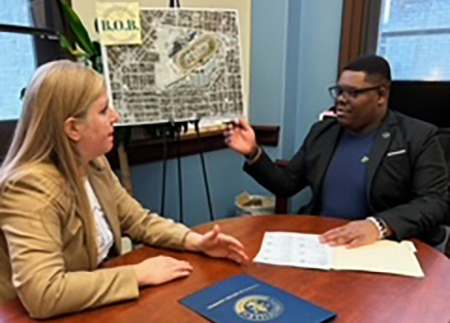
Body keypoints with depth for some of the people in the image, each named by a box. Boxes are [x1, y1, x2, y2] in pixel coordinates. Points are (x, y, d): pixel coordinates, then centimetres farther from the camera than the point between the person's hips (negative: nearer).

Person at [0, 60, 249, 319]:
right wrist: (139, 274, -26)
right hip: (50, 316, -6)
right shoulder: (30, 188, -26)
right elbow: (43, 295, -33)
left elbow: (138, 220, 6)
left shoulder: (94, 164, -3)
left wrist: (195, 241, -8)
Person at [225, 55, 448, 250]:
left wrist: (379, 225, -27)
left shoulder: (418, 137, -2)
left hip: (382, 248, -3)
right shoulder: (322, 131, 9)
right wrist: (253, 153, -5)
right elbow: (286, 185, 11)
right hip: (318, 240, 3)